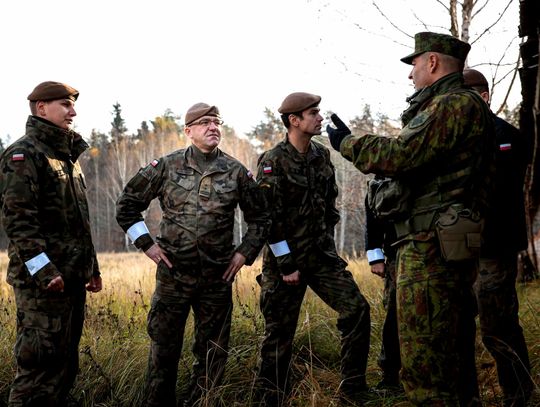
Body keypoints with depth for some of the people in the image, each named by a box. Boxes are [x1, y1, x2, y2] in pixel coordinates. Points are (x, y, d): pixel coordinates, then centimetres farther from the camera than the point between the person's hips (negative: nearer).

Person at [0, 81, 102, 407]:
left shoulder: (69, 155, 19)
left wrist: (92, 268, 20)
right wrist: (44, 271, -23)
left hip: (72, 279, 9)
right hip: (43, 282, -9)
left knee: (66, 364, 14)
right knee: (41, 365, -7)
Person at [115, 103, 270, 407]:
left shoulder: (237, 172, 2)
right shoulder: (166, 167, -1)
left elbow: (260, 218, 14)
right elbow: (127, 205, 6)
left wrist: (245, 253, 4)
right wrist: (147, 244, 0)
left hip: (218, 278, 2)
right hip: (173, 274, -1)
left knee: (213, 353, 10)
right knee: (164, 350, 6)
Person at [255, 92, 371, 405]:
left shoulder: (322, 156, 8)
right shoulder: (273, 162, -12)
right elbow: (268, 217, -15)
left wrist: (329, 245, 14)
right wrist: (286, 263, -15)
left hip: (322, 256, 6)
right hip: (286, 259, -5)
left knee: (357, 310, -4)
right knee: (280, 333, 1)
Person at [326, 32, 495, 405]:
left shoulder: (455, 104, -10)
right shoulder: (464, 106, 22)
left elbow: (401, 155, -18)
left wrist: (348, 143, -4)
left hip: (431, 248, -11)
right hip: (454, 248, 11)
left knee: (423, 362, -9)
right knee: (454, 352, 15)